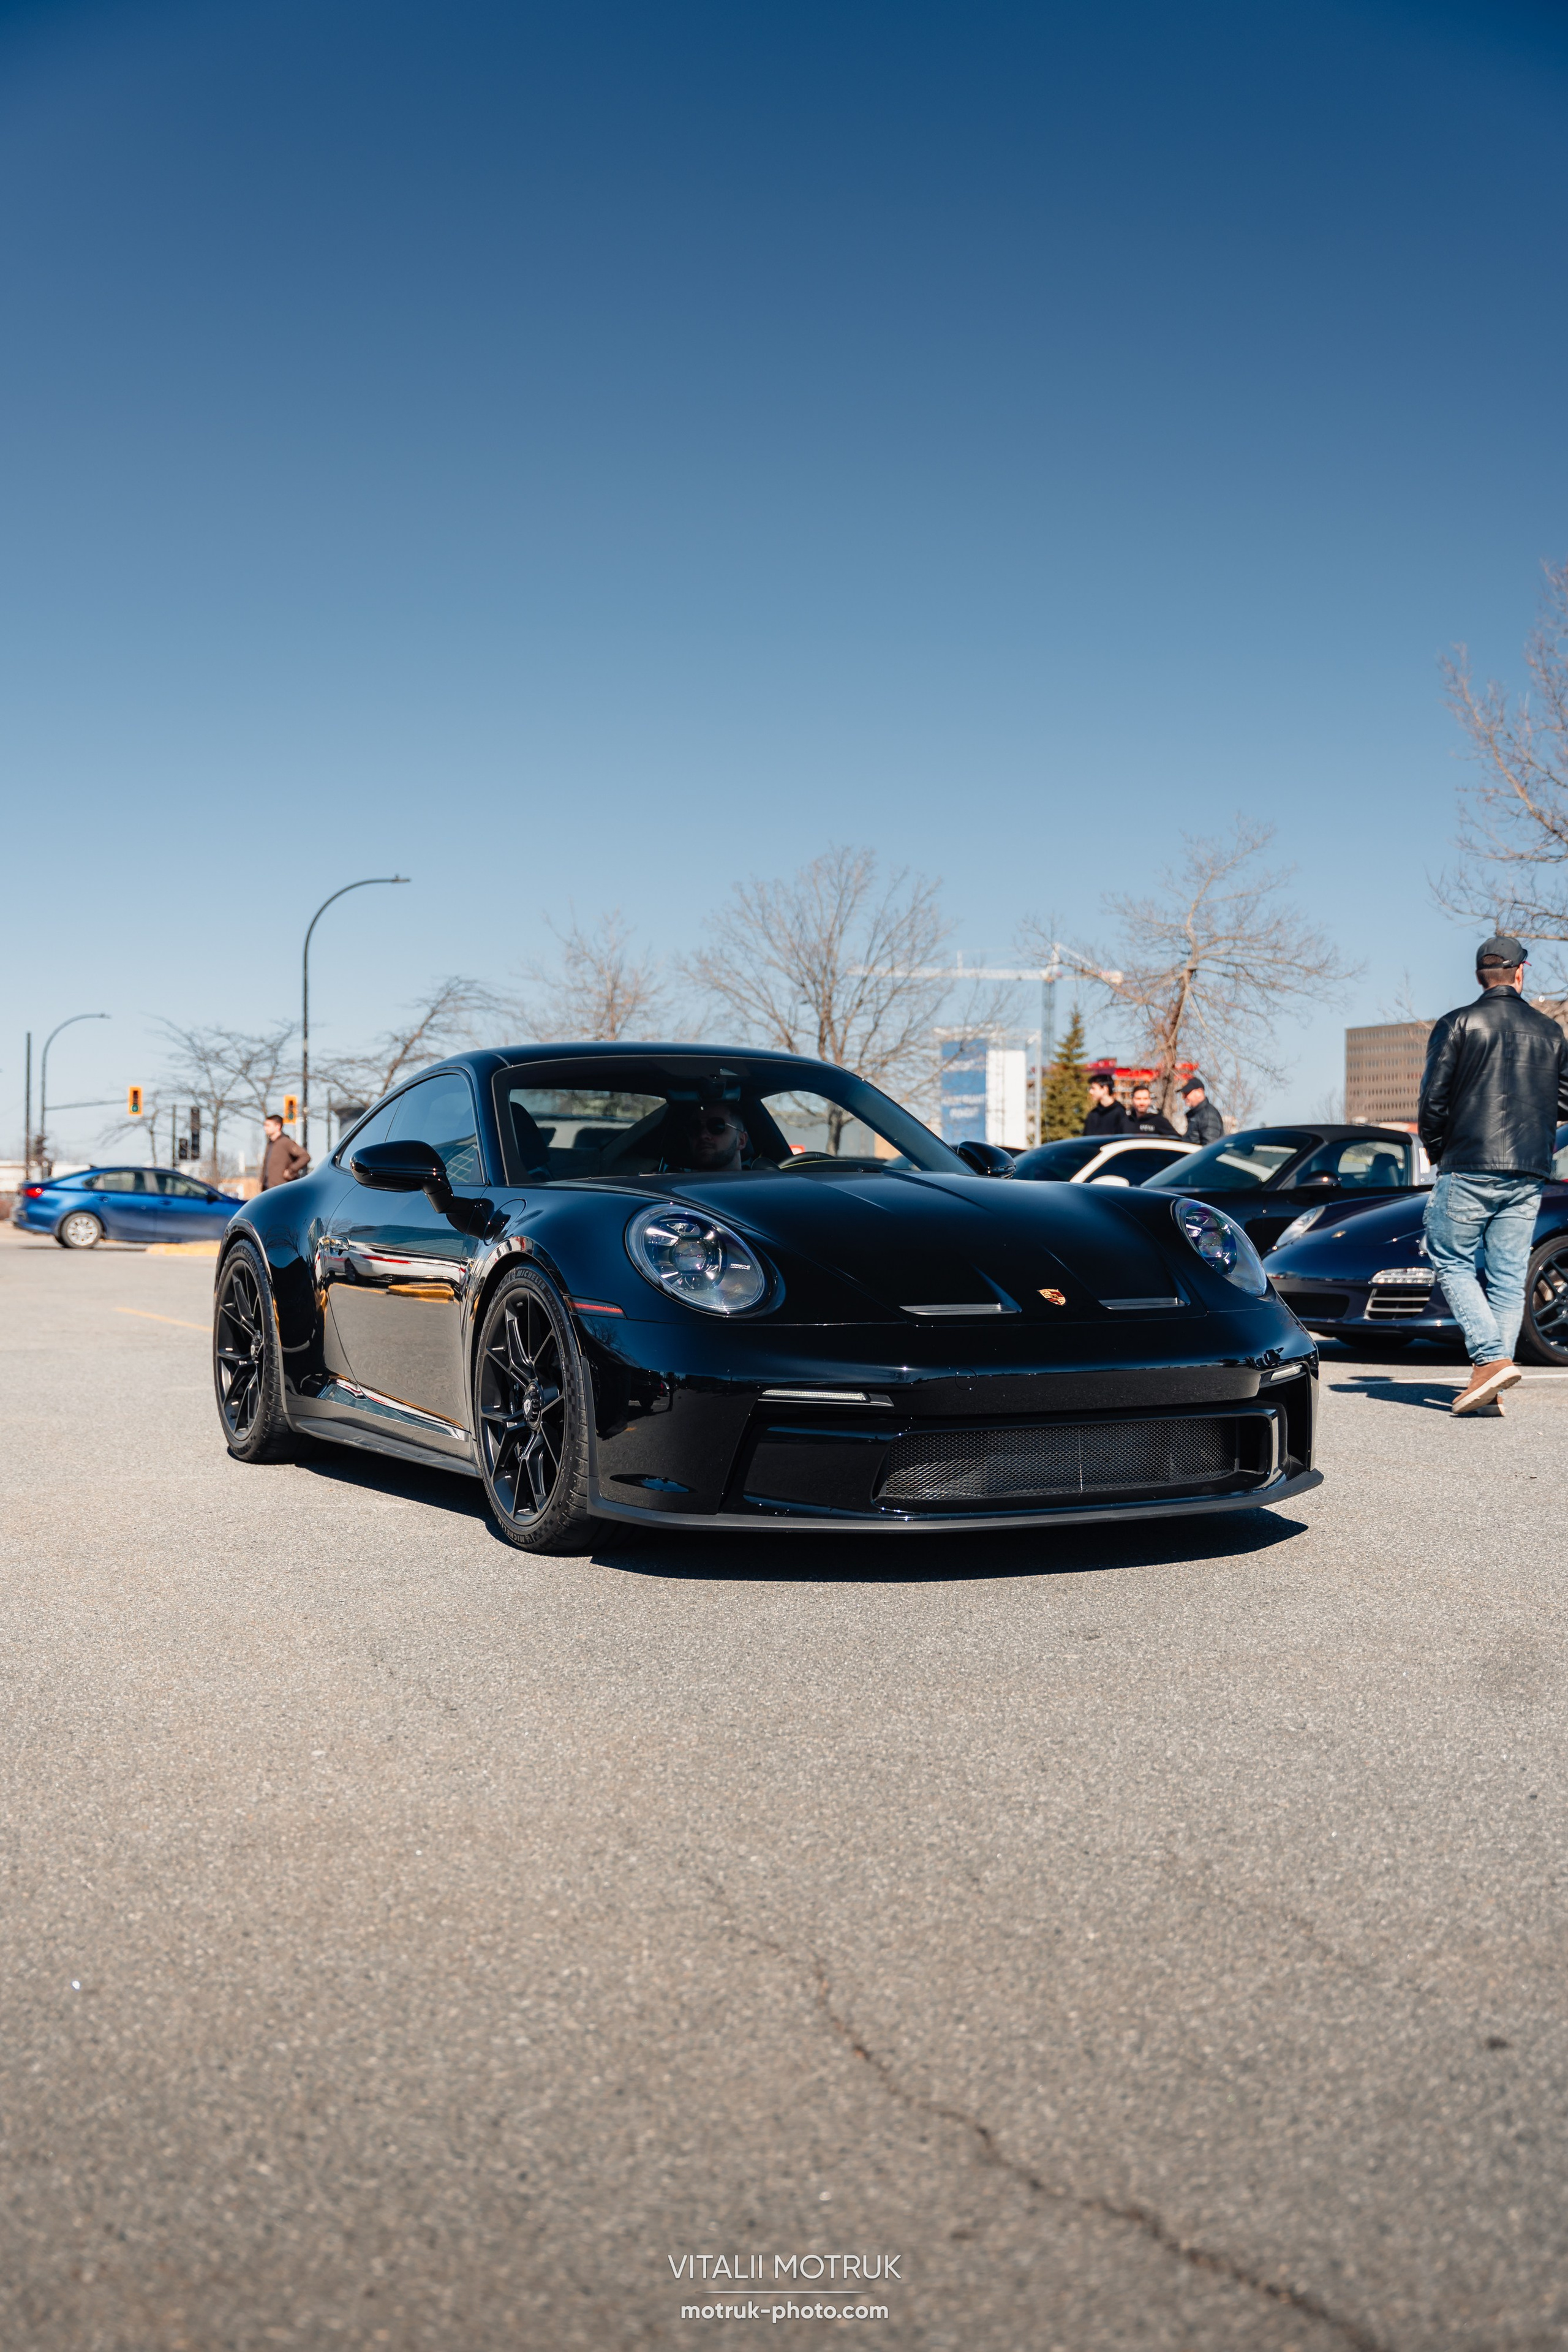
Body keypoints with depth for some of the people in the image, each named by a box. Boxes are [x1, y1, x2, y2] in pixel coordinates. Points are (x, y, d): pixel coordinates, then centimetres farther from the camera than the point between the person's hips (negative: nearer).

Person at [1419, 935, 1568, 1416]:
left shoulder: (1457, 1024, -3)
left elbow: (1434, 1096, -7)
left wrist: (1435, 1148, 8)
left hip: (1469, 1167, -4)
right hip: (1527, 1175, 4)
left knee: (1452, 1263, 4)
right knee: (1508, 1278, 5)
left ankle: (1492, 1359, -12)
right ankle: (1490, 1385, 2)